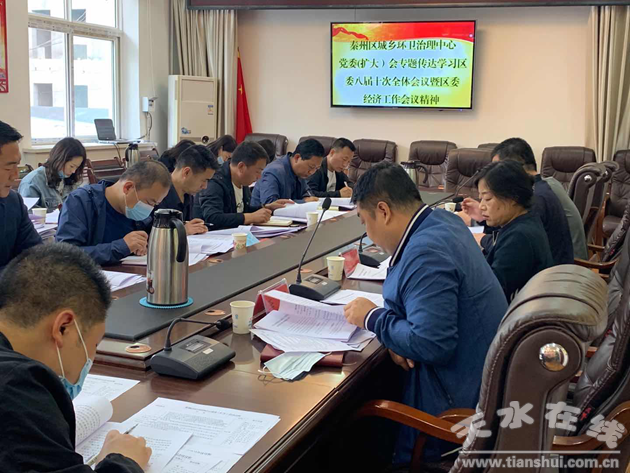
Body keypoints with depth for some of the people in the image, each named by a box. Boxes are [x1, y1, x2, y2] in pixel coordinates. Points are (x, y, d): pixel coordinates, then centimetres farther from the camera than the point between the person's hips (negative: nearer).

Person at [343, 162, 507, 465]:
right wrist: (397, 337, -2)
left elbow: (431, 344, -31)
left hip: (461, 396, -9)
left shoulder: (425, 253, -26)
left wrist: (373, 319, -15)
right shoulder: (444, 221, 4)